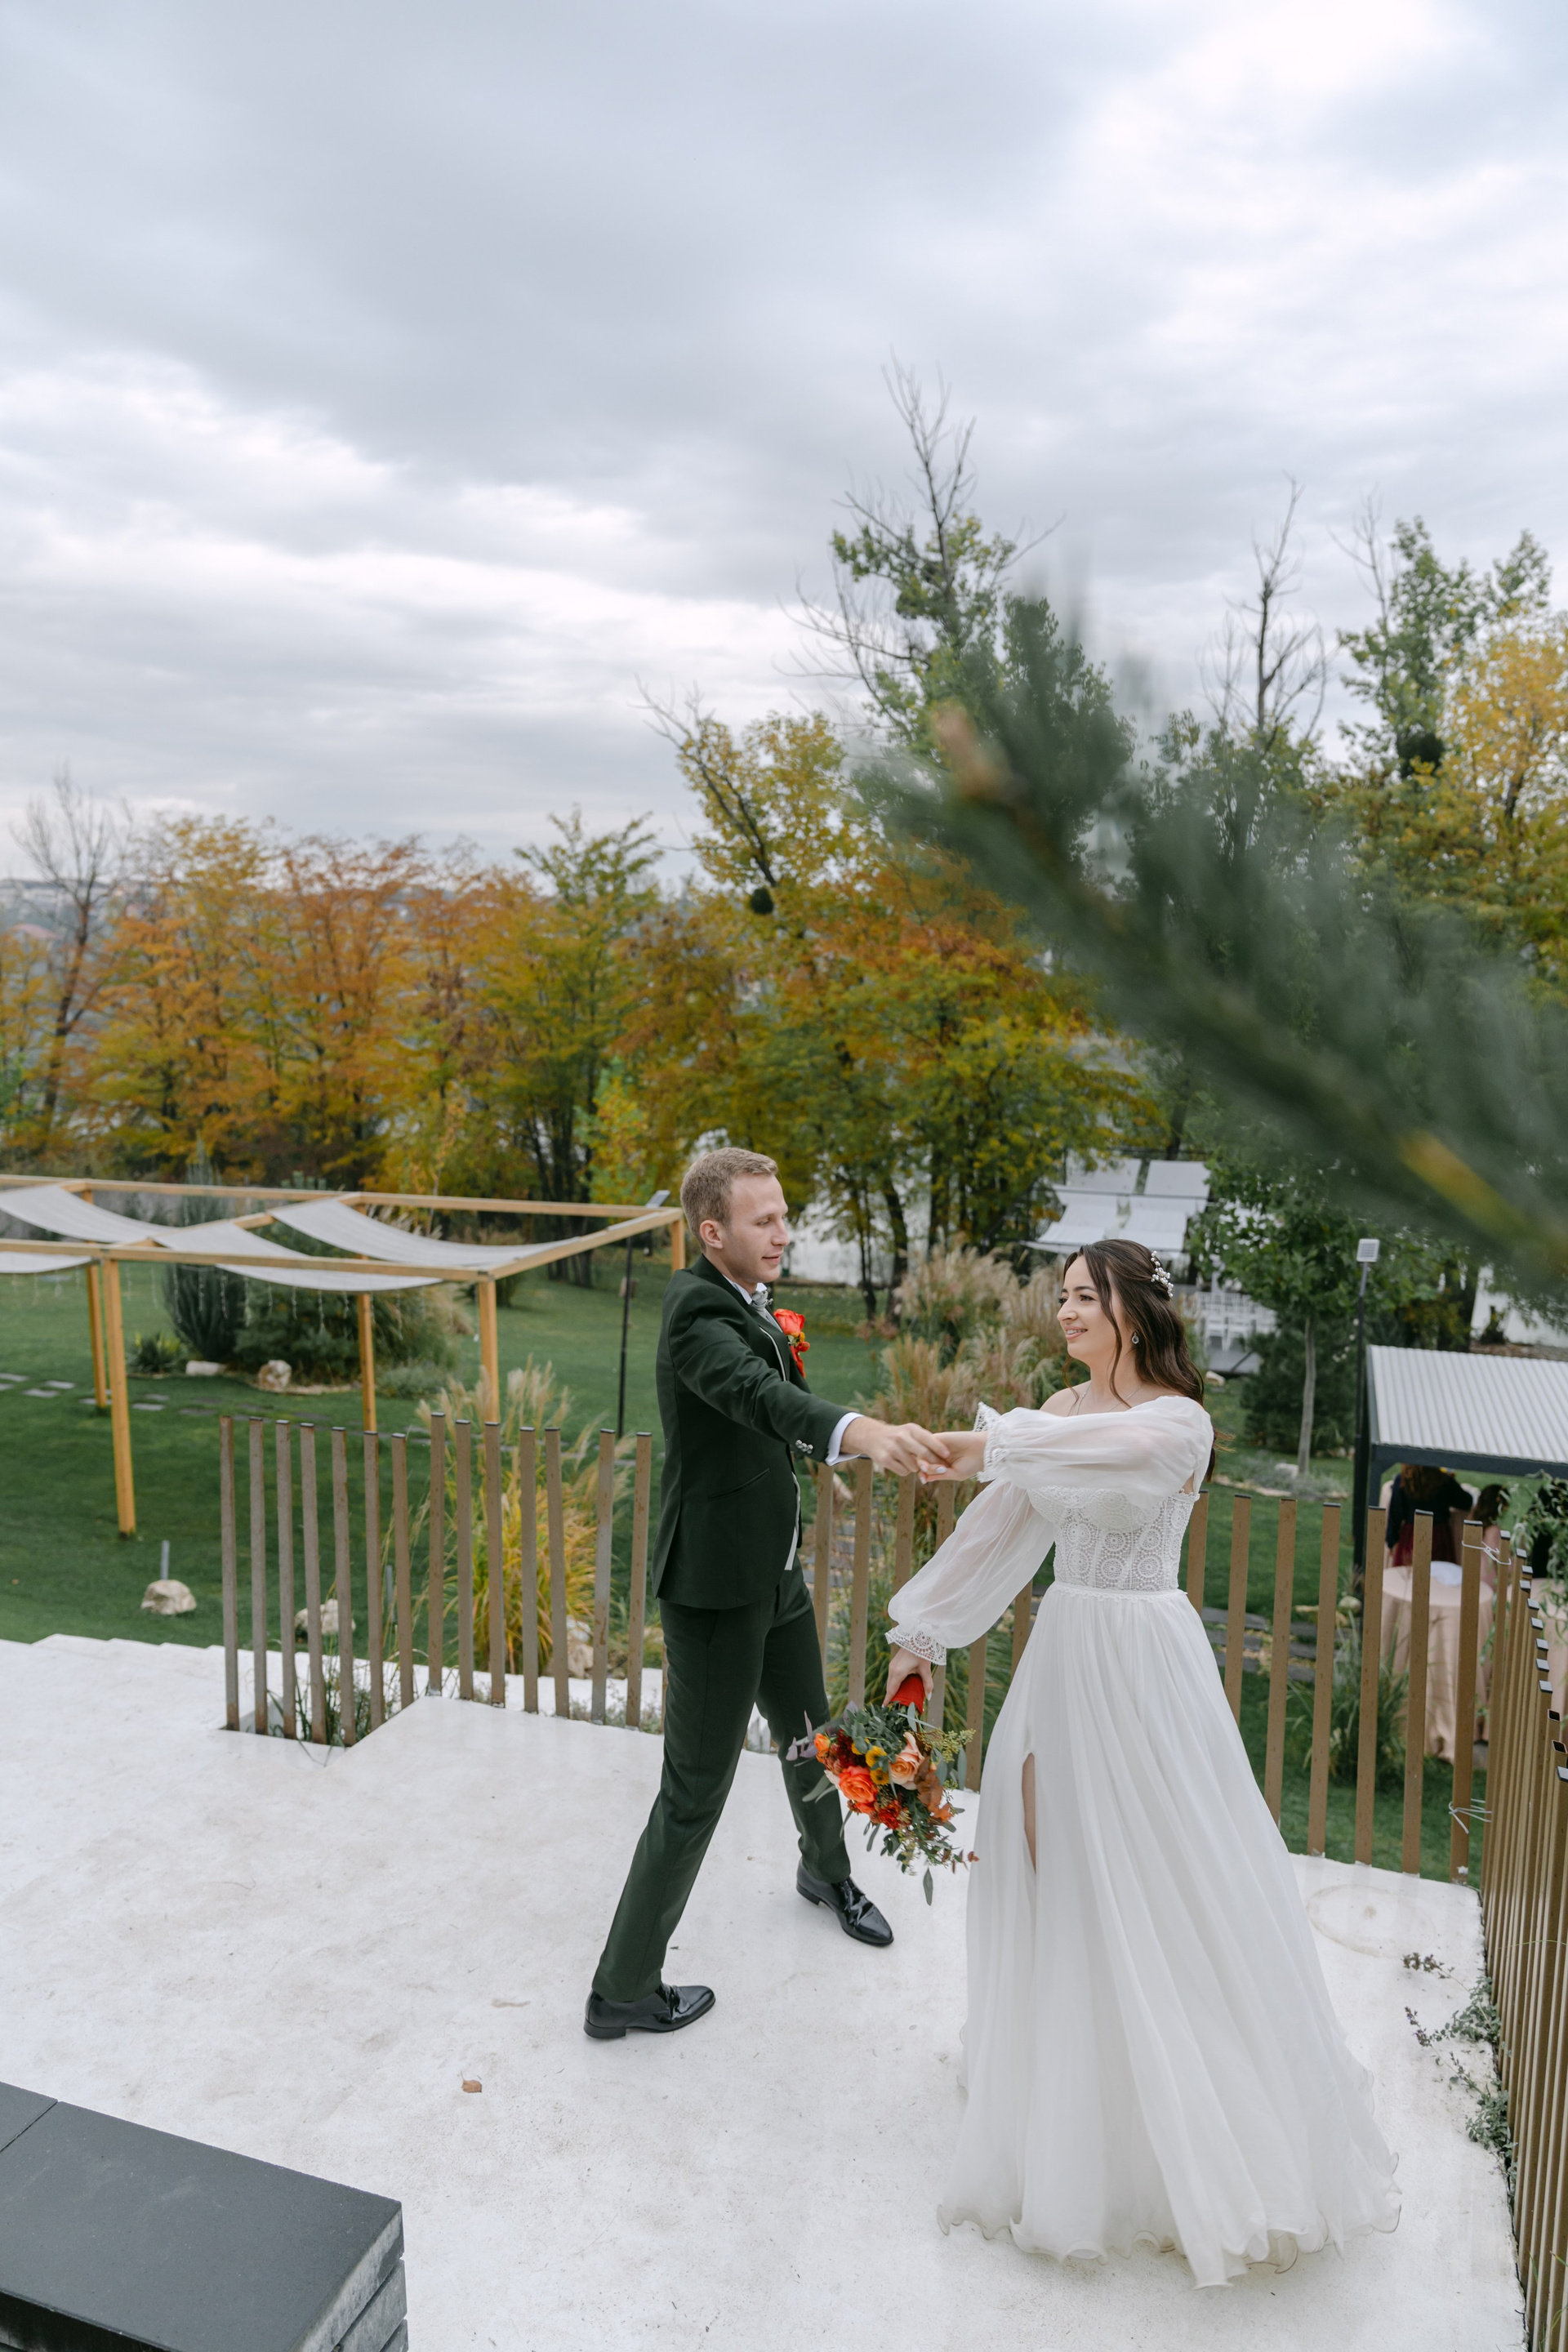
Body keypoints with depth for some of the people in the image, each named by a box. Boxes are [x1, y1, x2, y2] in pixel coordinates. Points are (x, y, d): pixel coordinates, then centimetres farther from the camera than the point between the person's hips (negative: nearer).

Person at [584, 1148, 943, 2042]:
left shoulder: (753, 1308, 7)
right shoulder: (698, 1308, -23)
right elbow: (754, 1392, -43)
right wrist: (865, 1431, -59)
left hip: (775, 1574, 9)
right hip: (716, 1588, -9)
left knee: (810, 1734, 28)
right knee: (697, 1793, 1)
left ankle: (827, 1870, 55)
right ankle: (623, 1990, 18)